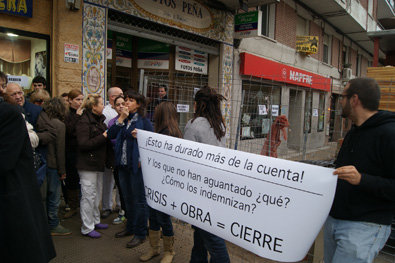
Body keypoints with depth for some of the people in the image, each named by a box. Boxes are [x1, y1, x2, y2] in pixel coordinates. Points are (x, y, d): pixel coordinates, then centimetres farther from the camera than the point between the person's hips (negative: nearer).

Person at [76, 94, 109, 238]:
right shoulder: (83, 122, -15)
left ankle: (95, 221, 31)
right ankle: (87, 228, 12)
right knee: (89, 196, -1)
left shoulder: (99, 120, 12)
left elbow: (106, 134, 20)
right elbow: (83, 144, -22)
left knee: (97, 194, 17)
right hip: (87, 165, -9)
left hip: (98, 163, 9)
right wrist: (103, 137, -19)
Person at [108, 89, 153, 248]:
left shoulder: (144, 121, -8)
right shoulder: (123, 120, 10)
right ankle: (130, 227, 36)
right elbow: (110, 135, -3)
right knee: (127, 198, 19)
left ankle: (140, 234, 16)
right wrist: (121, 118, -9)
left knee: (139, 200, 3)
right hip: (123, 165, 7)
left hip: (137, 165, -6)